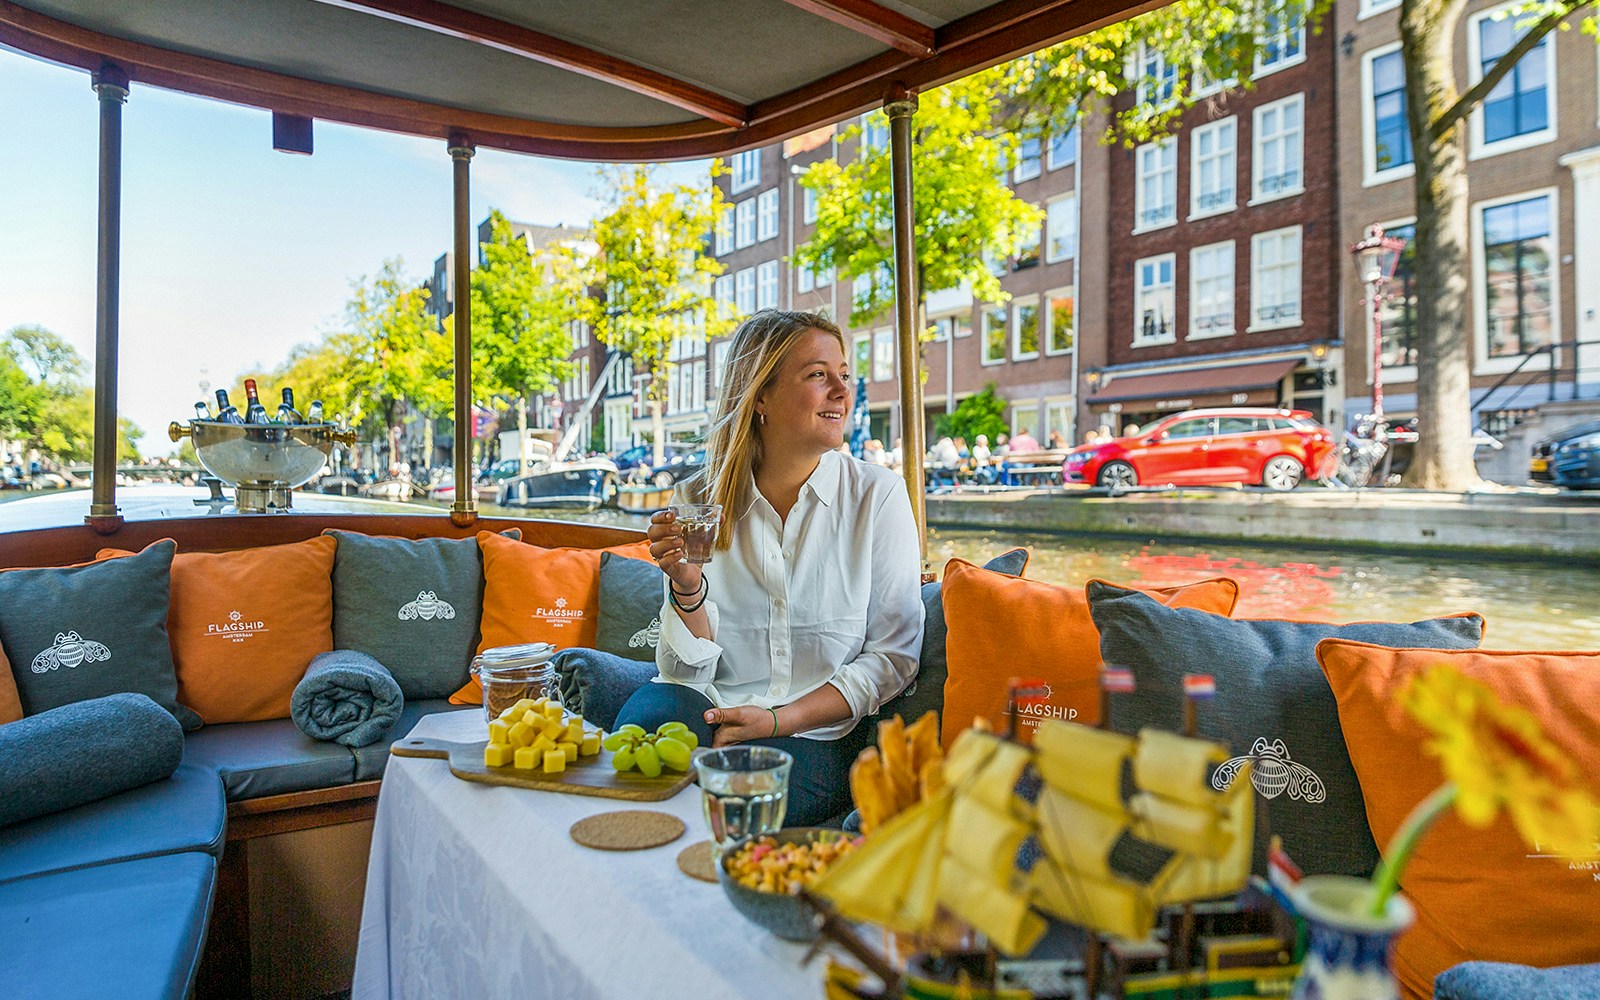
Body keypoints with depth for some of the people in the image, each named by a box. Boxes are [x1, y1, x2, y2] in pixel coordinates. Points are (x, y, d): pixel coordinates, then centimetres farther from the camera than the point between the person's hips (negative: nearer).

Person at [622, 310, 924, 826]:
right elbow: (686, 672, 2)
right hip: (711, 713, 3)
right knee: (648, 709, -29)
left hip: (819, 735, -2)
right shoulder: (699, 502, 1)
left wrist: (778, 720, -14)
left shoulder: (878, 495, -3)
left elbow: (895, 652, -4)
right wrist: (688, 588, -19)